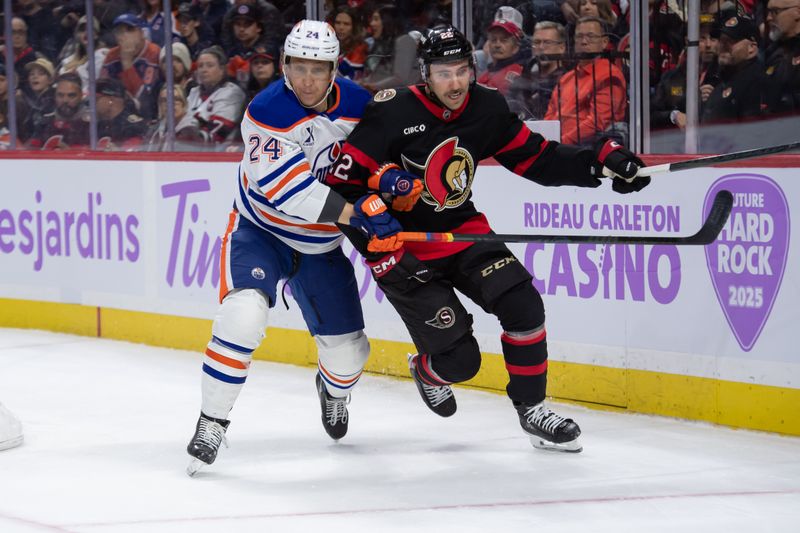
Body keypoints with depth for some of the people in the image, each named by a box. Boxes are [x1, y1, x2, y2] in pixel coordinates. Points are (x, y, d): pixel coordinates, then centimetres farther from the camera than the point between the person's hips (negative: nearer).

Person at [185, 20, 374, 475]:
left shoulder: (358, 104, -10)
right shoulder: (268, 112, -26)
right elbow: (286, 189, -35)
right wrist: (354, 212, -39)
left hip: (321, 245, 4)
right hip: (261, 231, -4)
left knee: (347, 349, 8)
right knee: (244, 313, -30)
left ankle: (335, 388, 46)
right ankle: (212, 422, -17)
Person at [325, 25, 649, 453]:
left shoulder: (486, 108, -4)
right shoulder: (392, 114, -20)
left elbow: (536, 158, 2)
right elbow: (341, 182, -17)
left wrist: (601, 161, -9)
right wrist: (369, 217, -34)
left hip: (462, 231, 5)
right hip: (403, 248, -5)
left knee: (522, 304, -15)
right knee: (459, 359, -7)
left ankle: (531, 409, 2)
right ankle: (427, 370, 31)